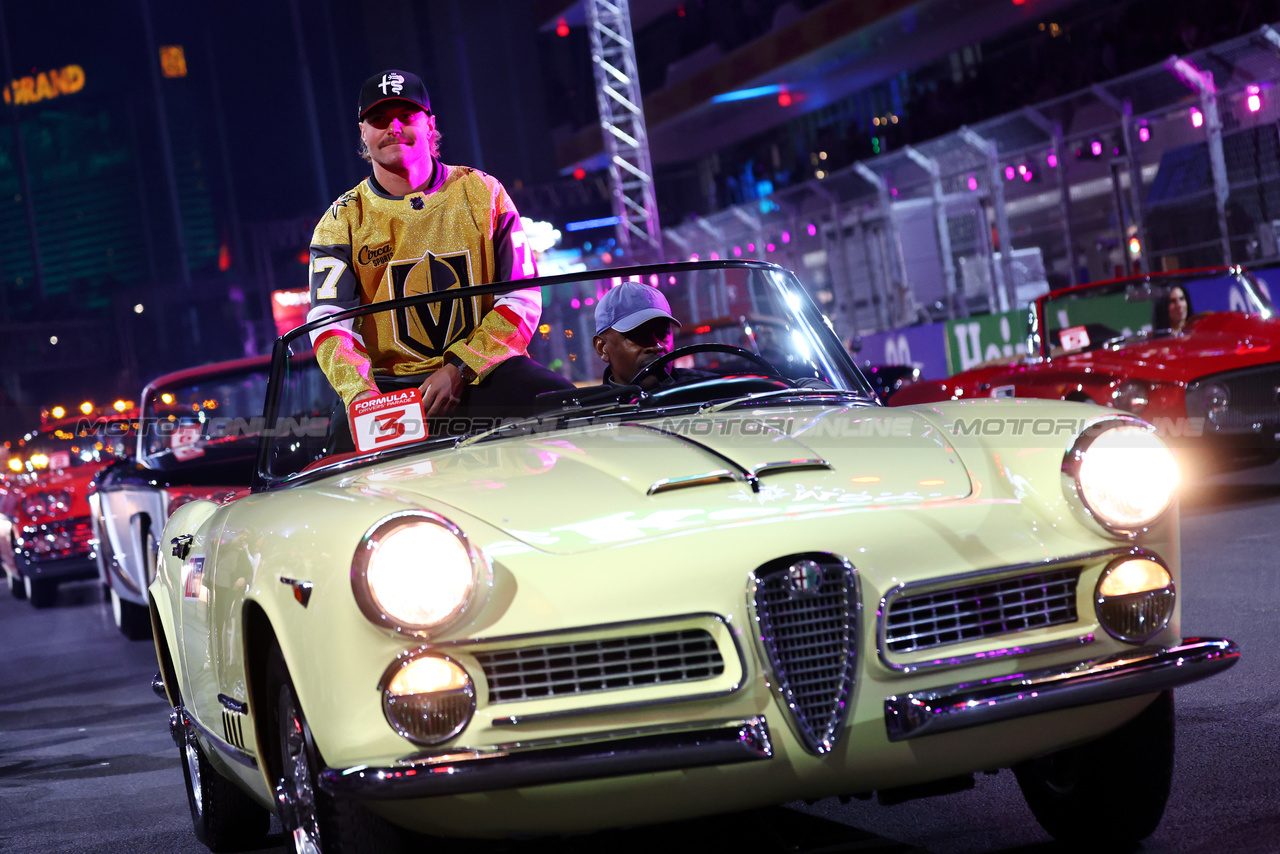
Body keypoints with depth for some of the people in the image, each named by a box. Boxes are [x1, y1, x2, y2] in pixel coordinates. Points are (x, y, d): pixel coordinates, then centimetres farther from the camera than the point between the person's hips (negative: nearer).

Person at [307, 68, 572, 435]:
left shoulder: (481, 193, 7)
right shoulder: (343, 221, 7)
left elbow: (522, 295, 3)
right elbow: (330, 320, -5)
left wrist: (460, 370, -11)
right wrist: (359, 393, -26)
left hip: (483, 373, 0)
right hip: (391, 385, 0)